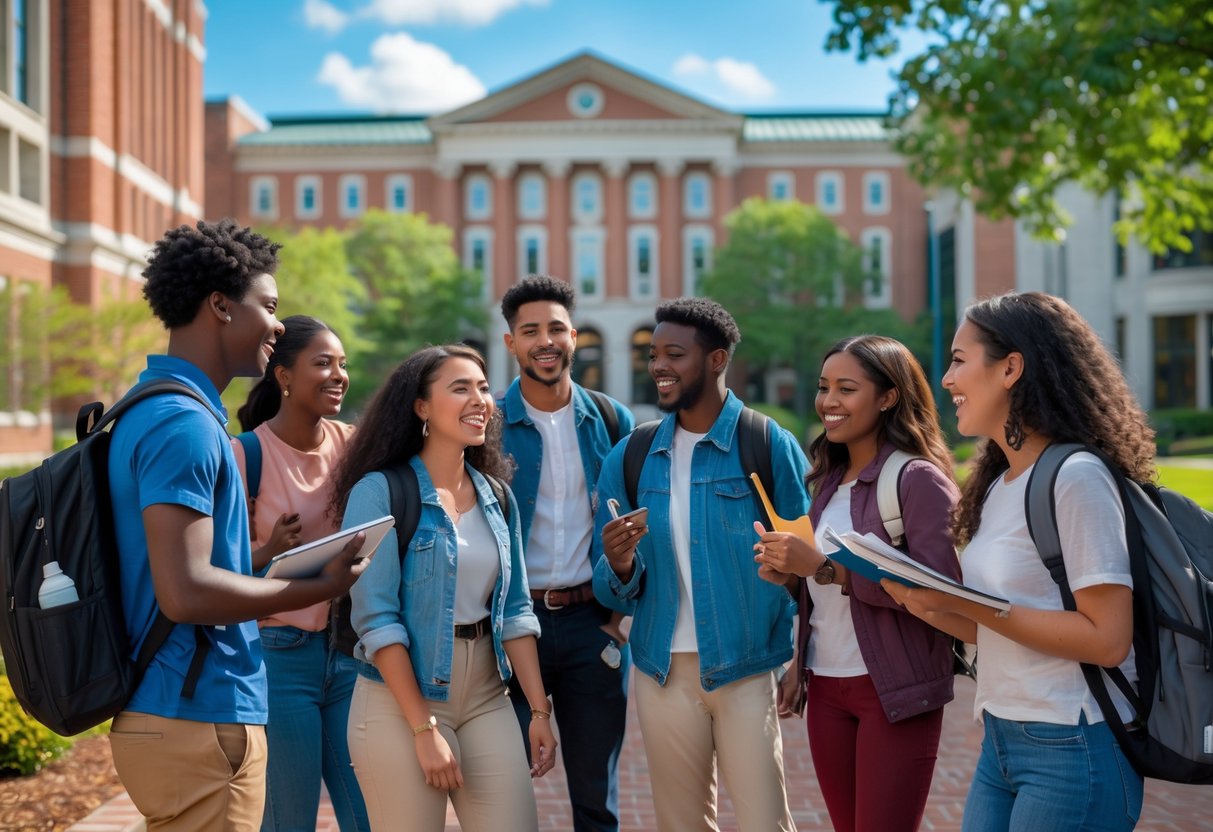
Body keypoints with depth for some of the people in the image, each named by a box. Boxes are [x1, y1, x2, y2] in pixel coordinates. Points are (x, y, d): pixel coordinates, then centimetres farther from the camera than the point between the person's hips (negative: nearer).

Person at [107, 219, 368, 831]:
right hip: (199, 720, -10)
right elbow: (187, 592, -25)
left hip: (164, 712, 10)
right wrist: (323, 586, -15)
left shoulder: (153, 410, 13)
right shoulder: (184, 424, -19)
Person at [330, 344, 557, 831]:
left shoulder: (496, 496, 8)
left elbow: (515, 608, 9)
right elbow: (376, 618, -15)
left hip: (487, 699, 5)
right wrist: (424, 729, -16)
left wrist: (539, 709, 3)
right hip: (400, 702, -5)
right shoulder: (380, 491, -10)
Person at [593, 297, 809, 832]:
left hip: (748, 672, -3)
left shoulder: (770, 446, -6)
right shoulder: (630, 460, 4)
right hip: (663, 672, 4)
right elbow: (615, 592, 7)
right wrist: (620, 567, -16)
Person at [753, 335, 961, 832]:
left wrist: (823, 566, -23)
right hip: (826, 688, 7)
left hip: (895, 692, -6)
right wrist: (789, 573, -1)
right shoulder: (829, 479, 10)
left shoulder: (919, 478, -11)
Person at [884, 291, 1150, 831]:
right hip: (1001, 744, 8)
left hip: (1073, 751, -8)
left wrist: (966, 603, -21)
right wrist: (929, 607, -4)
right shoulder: (999, 485, 10)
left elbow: (1107, 640, -21)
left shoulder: (1076, 478, -16)